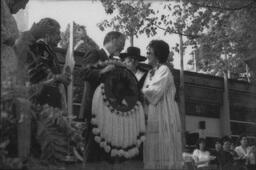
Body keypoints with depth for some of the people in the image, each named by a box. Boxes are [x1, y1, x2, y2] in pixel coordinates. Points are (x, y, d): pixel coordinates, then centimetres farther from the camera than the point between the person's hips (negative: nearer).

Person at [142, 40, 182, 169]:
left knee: (162, 153, -9)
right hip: (152, 117, 8)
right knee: (153, 158, 3)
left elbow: (154, 93, -14)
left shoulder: (164, 70, -4)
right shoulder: (150, 73, 21)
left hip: (163, 117, -8)